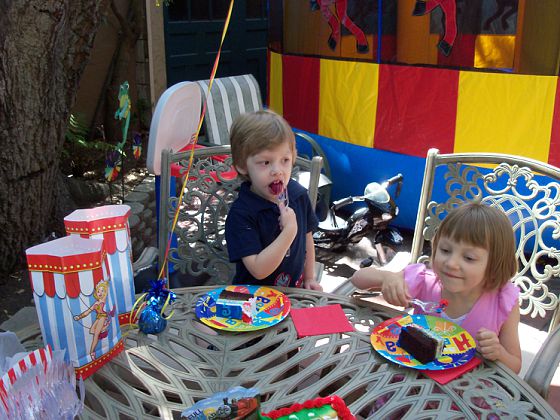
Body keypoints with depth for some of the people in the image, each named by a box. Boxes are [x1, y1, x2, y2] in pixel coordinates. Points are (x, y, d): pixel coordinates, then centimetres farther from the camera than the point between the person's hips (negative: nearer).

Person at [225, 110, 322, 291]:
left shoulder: (299, 194, -3)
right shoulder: (240, 214, -20)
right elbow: (259, 270, -24)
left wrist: (309, 278, 13)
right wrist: (289, 231, -27)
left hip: (295, 290, 5)